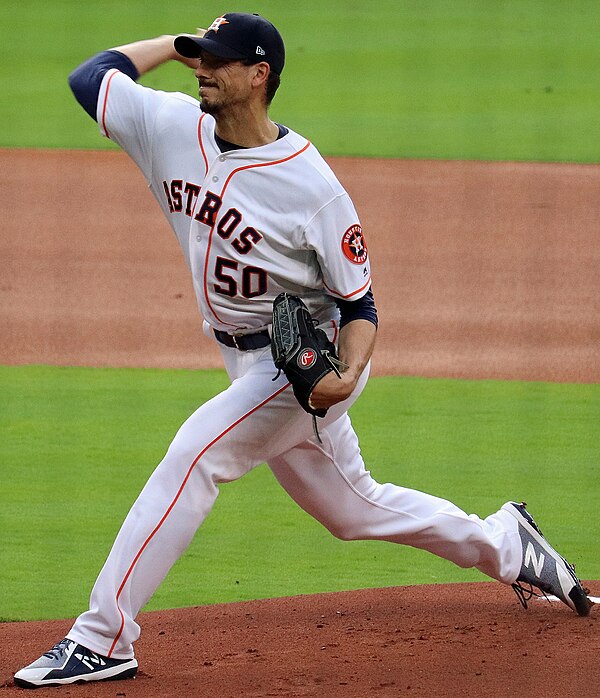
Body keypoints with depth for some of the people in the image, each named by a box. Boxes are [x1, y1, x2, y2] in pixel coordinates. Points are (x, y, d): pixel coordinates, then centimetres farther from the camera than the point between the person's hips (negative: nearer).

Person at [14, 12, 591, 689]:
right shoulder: (175, 129, -6)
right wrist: (180, 42, -4)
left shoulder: (311, 186, -22)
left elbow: (359, 301, -15)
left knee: (193, 455, -23)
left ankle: (103, 639, -22)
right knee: (351, 508, 19)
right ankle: (503, 543, 39)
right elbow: (90, 76, 2)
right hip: (255, 366, 8)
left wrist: (348, 376, -33)